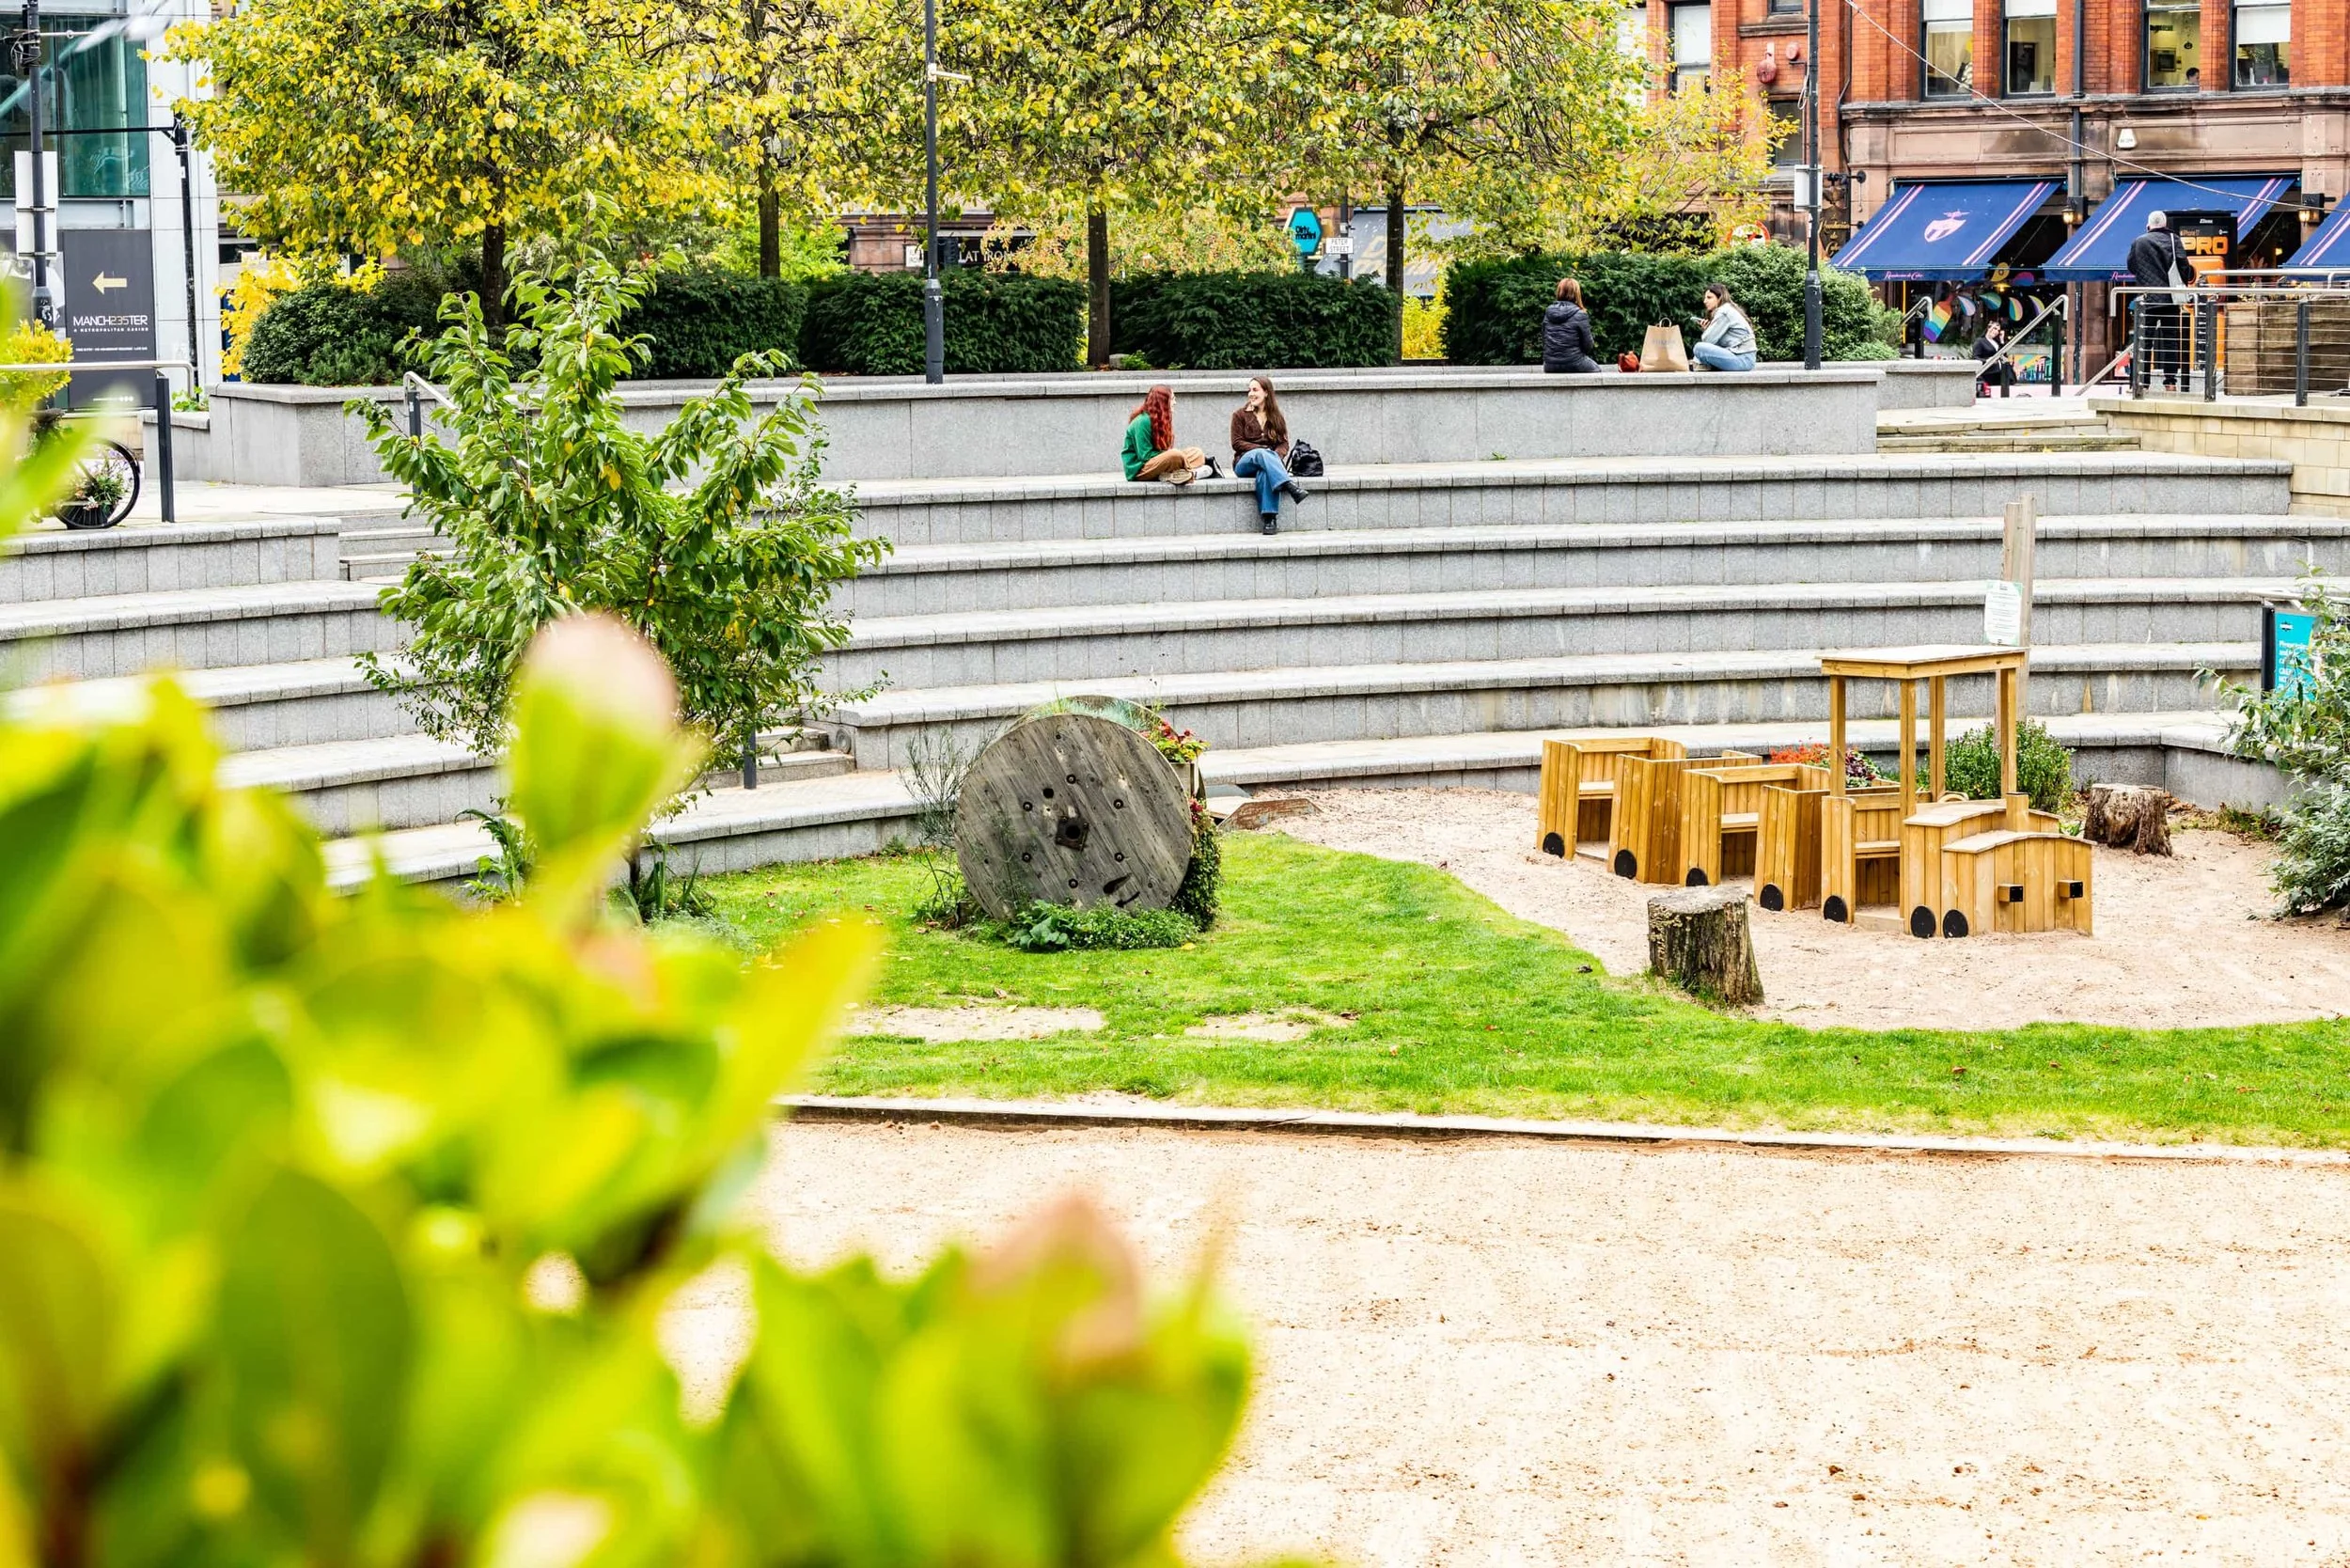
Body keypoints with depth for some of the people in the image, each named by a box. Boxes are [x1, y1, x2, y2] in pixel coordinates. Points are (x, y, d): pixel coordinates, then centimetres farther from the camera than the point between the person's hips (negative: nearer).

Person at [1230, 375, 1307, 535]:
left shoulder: (1276, 418, 18)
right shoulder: (1240, 415, 13)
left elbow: (1284, 443, 10)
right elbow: (1237, 443, 3)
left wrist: (1277, 455, -15)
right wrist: (1262, 450, -11)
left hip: (1269, 460, 1)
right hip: (1244, 463, -1)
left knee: (1264, 473, -39)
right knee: (1261, 454, -38)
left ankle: (1270, 518, -49)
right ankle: (1289, 485, -57)